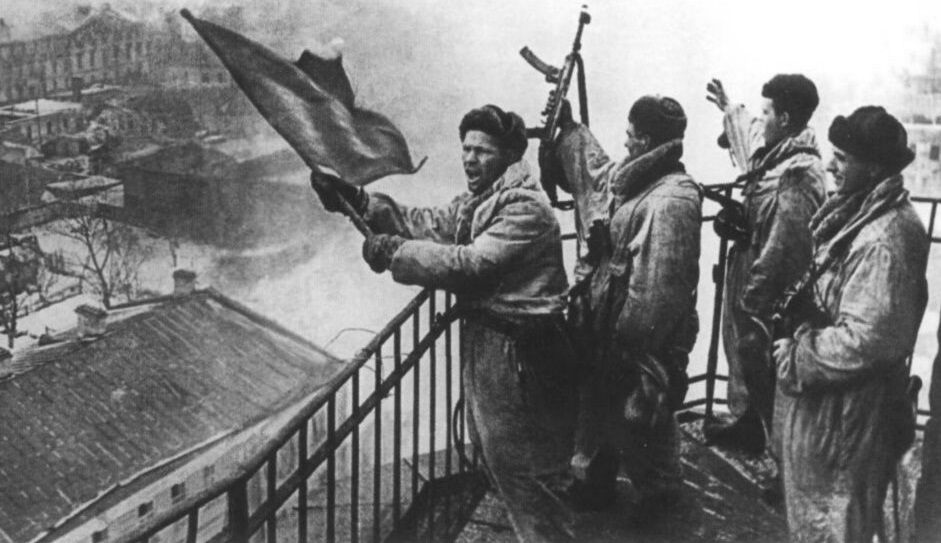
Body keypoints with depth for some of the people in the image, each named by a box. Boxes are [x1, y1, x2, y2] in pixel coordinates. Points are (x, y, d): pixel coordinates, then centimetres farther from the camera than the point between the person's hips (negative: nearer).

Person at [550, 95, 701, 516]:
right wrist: (567, 126, 25)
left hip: (642, 344, -9)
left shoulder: (671, 201, -27)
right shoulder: (626, 176, 1)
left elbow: (655, 290, -28)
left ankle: (657, 492, 38)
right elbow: (588, 167, 27)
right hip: (606, 328, 9)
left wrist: (626, 345, -24)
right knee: (596, 408, 24)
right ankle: (593, 481, 46)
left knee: (636, 419, 12)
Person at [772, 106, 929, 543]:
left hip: (847, 407, -9)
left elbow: (864, 339, -28)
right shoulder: (860, 212, 5)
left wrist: (798, 358, -17)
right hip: (826, 395, 9)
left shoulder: (883, 239, -26)